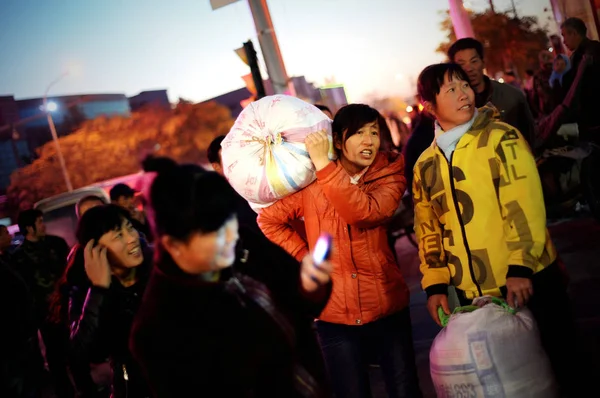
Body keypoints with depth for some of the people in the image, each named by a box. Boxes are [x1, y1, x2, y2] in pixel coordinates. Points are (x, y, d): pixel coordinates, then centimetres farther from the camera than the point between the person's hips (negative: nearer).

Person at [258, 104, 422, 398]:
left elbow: (366, 213, -24)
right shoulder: (311, 181, 0)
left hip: (386, 309, 0)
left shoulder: (389, 174, -3)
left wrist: (323, 164, -25)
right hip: (335, 316, 0)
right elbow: (268, 220, 7)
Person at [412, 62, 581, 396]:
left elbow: (525, 205, -12)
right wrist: (435, 285, 6)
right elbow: (428, 229, 14)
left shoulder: (501, 137, -4)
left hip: (528, 281, -3)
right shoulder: (425, 165, 9)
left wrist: (520, 268, -20)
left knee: (553, 364, 6)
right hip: (474, 294, 4)